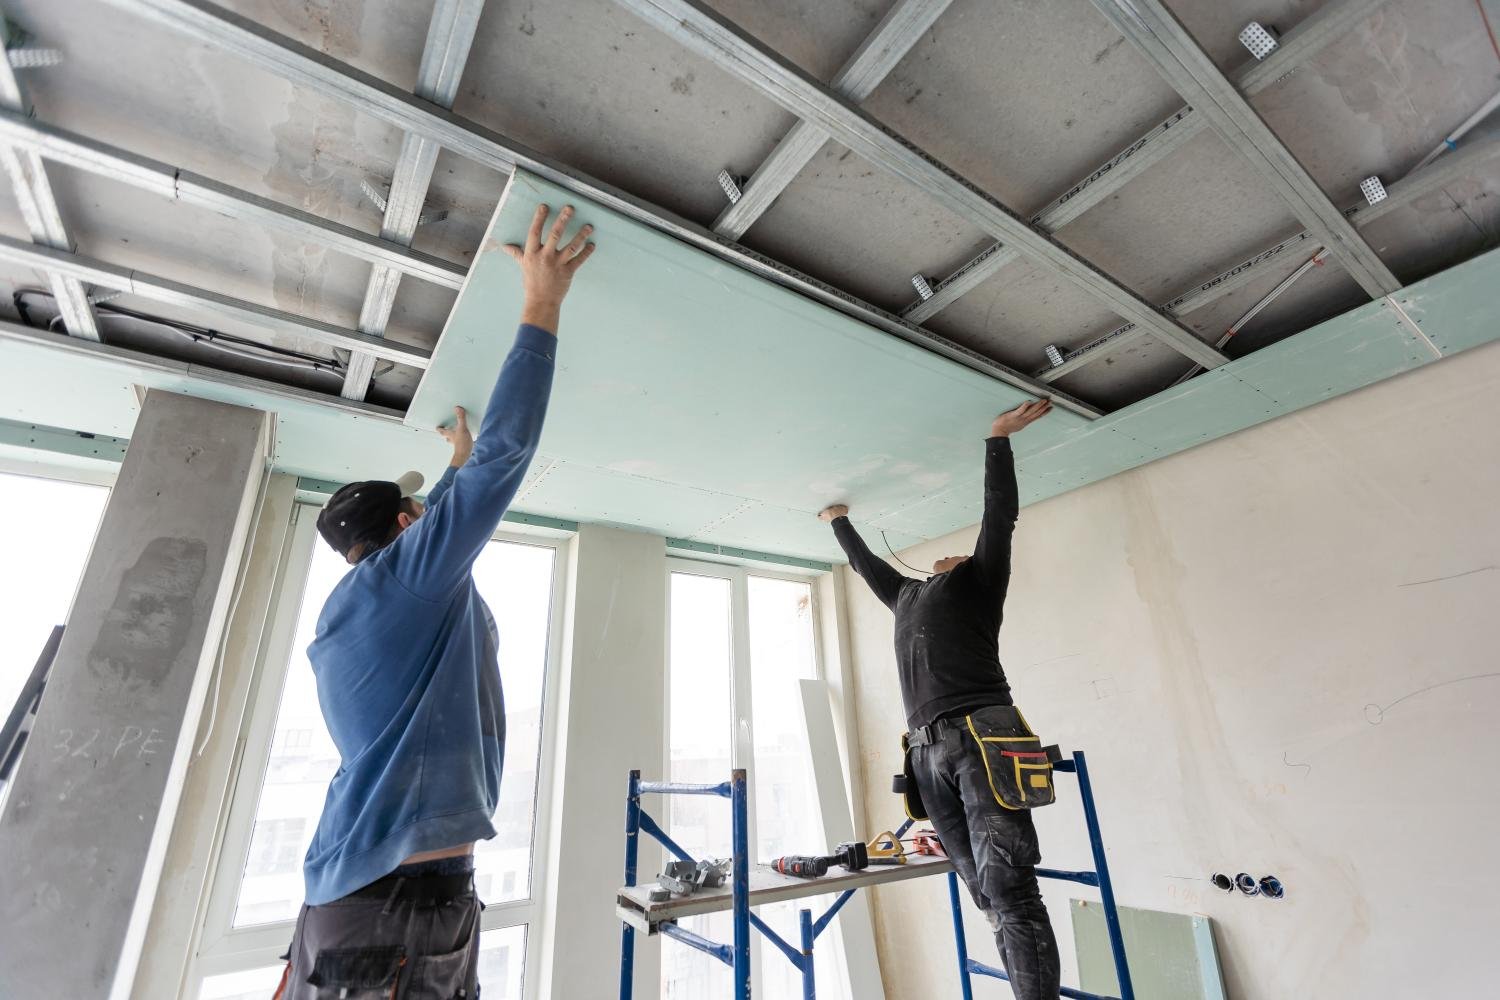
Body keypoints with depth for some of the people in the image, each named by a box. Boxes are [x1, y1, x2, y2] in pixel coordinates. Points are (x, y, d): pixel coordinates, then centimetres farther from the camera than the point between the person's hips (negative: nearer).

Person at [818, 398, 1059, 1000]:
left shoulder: (977, 581, 15)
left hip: (981, 739, -5)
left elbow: (1000, 515, 9)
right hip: (928, 753, 5)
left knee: (1010, 887, -10)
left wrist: (998, 438, 12)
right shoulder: (906, 595, 30)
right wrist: (840, 522, 55)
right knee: (988, 895, 4)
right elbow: (866, 563, 44)